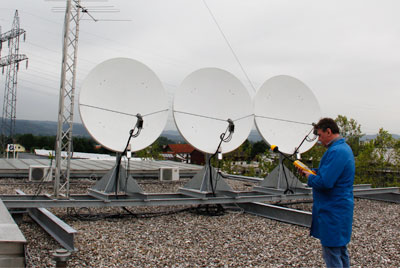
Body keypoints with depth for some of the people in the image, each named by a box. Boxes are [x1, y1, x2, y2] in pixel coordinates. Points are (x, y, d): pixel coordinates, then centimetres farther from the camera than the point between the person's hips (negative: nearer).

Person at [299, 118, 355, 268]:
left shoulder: (336, 151, -23)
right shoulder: (344, 148, 12)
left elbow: (324, 182, -28)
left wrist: (309, 177, -9)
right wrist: (311, 171, 8)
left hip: (332, 210, -10)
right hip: (341, 208, 11)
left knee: (331, 252, -1)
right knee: (341, 251, 20)